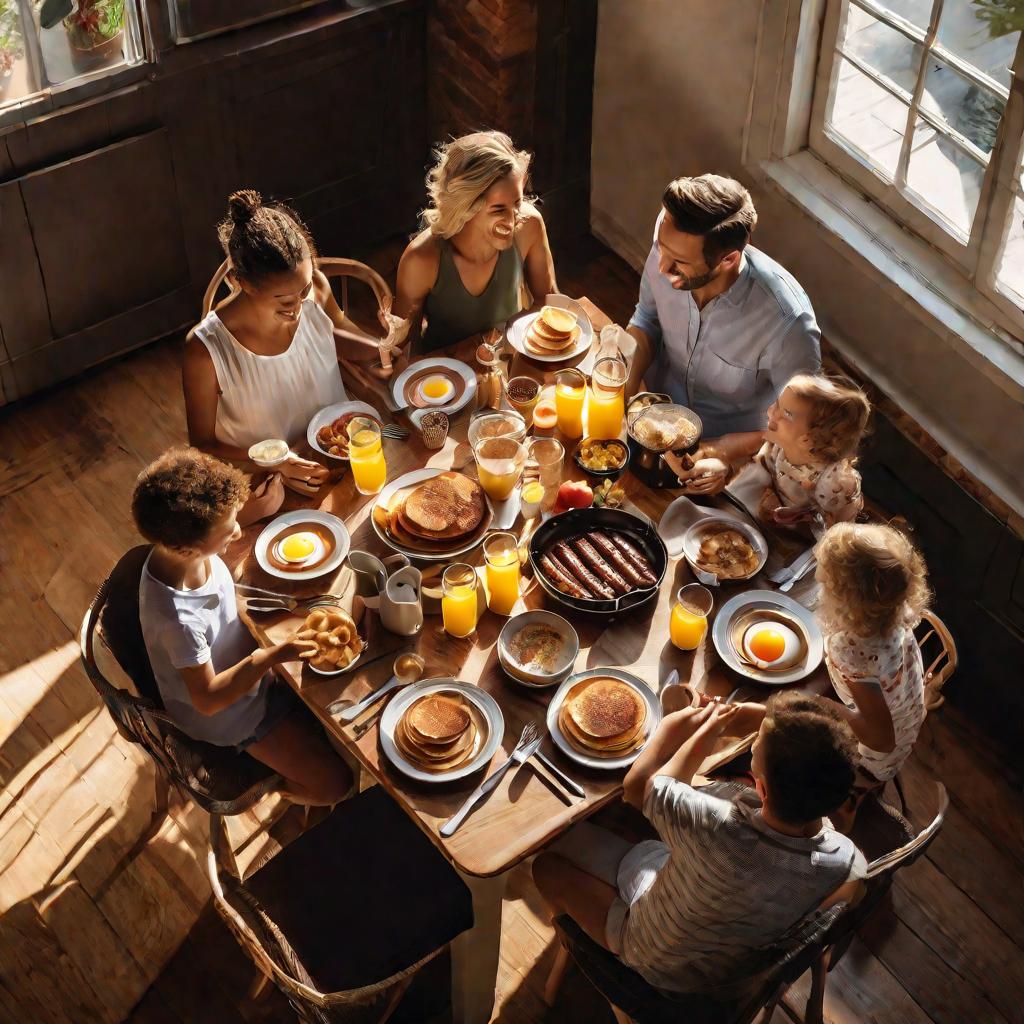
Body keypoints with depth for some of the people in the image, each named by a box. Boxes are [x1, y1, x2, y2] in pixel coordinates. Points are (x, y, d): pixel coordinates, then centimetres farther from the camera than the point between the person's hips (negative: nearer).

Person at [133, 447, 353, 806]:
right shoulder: (178, 618, -43)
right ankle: (295, 790, 28)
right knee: (335, 782, -2)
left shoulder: (180, 548, -22)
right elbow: (207, 699, -29)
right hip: (227, 711, -7)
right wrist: (272, 656, -33)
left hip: (244, 661, 7)